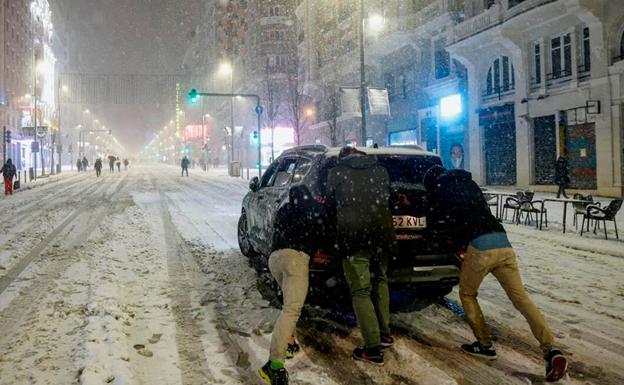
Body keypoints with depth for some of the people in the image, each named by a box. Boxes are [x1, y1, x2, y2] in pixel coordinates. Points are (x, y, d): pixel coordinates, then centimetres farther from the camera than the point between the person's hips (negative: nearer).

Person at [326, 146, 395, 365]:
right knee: (380, 281, 25)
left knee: (360, 291, 3)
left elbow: (331, 202, 16)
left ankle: (373, 349, 2)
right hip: (382, 234, 4)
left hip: (353, 238, -4)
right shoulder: (380, 171, 13)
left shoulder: (336, 173, 4)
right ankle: (384, 334, 30)